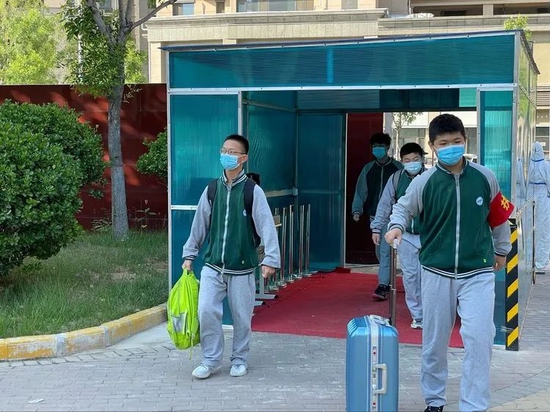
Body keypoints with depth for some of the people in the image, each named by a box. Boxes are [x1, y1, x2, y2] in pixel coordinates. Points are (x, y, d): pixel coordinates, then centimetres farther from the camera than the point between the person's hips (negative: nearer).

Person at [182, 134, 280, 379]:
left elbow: (267, 226, -13)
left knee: (242, 317, 7)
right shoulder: (212, 190, 5)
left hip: (241, 268, -2)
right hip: (212, 266, 2)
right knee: (206, 311, -7)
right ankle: (211, 360, 10)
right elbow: (199, 224, 12)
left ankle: (239, 360, 26)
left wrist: (270, 259, -22)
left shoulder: (253, 191, -6)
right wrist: (189, 255, 14)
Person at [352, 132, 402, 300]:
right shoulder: (368, 169, 8)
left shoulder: (398, 168, -2)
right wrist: (357, 209, -10)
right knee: (379, 251, 13)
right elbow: (361, 191, 3)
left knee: (385, 250, -13)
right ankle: (388, 282, 27)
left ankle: (382, 286, -17)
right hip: (374, 215, 5)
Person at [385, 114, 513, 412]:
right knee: (434, 341, 11)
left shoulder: (484, 177, -4)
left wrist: (501, 250, 23)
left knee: (478, 339, -11)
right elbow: (403, 208, 7)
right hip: (437, 272, 0)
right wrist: (396, 226, -16)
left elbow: (498, 216, 11)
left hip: (478, 272, 0)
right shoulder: (424, 182, -8)